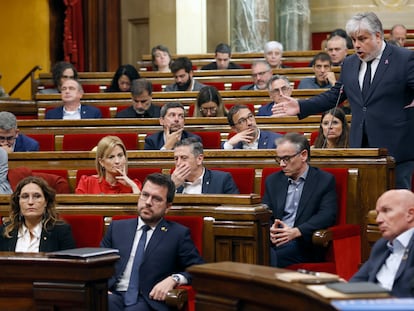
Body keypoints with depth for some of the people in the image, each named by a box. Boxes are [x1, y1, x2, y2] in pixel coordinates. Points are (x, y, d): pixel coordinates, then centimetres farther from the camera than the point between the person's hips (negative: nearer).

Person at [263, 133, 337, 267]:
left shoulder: (325, 180, 7)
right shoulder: (273, 180, 21)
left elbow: (327, 215, -5)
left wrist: (296, 232, -19)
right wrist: (270, 230, -10)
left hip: (303, 244, -4)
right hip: (273, 242, 4)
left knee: (273, 257, -36)